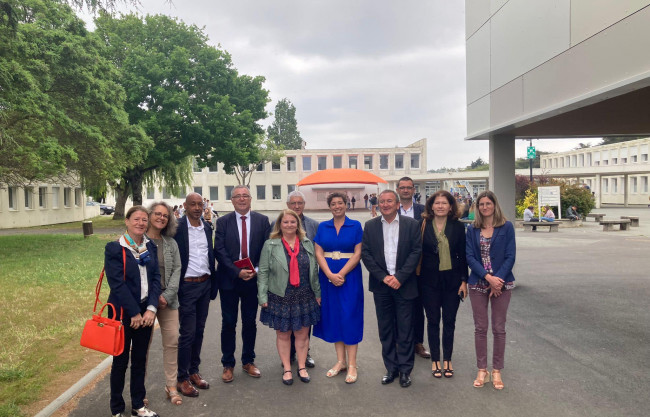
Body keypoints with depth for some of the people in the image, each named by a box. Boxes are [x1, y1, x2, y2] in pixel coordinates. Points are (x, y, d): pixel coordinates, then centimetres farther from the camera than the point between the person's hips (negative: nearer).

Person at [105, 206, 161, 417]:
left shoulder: (150, 247, 4)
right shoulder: (114, 248, -11)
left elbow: (156, 278, 1)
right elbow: (117, 283, -15)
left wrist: (151, 309, -10)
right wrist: (134, 313, -16)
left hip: (145, 311, 5)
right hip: (123, 312, -4)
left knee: (140, 359, 15)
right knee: (120, 361, 8)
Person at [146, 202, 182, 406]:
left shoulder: (171, 243, 8)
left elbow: (177, 270, 4)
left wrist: (167, 295, -8)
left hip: (168, 300, 3)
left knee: (172, 341, 4)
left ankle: (171, 386, 17)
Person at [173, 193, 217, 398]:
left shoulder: (207, 227, 8)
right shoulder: (177, 227, -10)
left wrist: (213, 283, 9)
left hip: (205, 284, 6)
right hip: (187, 286, -5)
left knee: (199, 331, 14)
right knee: (187, 333, 0)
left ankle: (194, 372, 27)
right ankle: (182, 378, 14)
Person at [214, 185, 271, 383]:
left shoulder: (262, 220, 2)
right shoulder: (223, 222, -1)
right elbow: (219, 251, -7)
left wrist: (257, 270, -13)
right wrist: (237, 271, -17)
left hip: (253, 278, 1)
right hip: (229, 279, -1)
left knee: (250, 322, 12)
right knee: (228, 323, 8)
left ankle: (248, 361, 27)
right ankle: (228, 364, 21)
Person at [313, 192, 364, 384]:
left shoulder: (355, 226, 0)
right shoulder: (322, 227, 7)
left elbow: (357, 253, -6)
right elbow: (318, 253, 1)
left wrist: (341, 274, -15)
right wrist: (330, 275, -13)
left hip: (349, 276, -3)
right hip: (327, 277, 3)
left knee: (349, 317, -2)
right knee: (333, 316, 8)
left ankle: (352, 365, 7)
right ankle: (340, 361, 20)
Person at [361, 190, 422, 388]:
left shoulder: (411, 224, 0)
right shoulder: (370, 226, 5)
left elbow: (416, 251, -5)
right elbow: (365, 253, 0)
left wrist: (400, 277, -12)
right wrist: (383, 276, -9)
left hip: (404, 284, -2)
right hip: (381, 285, 2)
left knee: (405, 329, 5)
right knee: (385, 329, 10)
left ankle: (405, 369, 18)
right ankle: (391, 368, 23)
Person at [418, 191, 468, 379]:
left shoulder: (458, 227, 0)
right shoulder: (423, 226, -4)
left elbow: (462, 255, 2)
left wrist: (464, 281, -1)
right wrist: (418, 278, -6)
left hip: (452, 280, 1)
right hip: (429, 280, -1)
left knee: (449, 321, 10)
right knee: (433, 320, 8)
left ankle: (447, 359, 24)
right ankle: (435, 360, 22)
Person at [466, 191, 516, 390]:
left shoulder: (506, 227, -1)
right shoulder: (472, 229, 4)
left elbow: (510, 256, -5)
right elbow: (470, 257, -3)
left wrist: (498, 279, -15)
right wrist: (488, 277, -15)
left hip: (501, 283, -1)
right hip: (478, 284, 1)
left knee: (499, 329, 6)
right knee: (480, 328, 7)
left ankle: (496, 371, 20)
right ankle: (482, 370, 20)